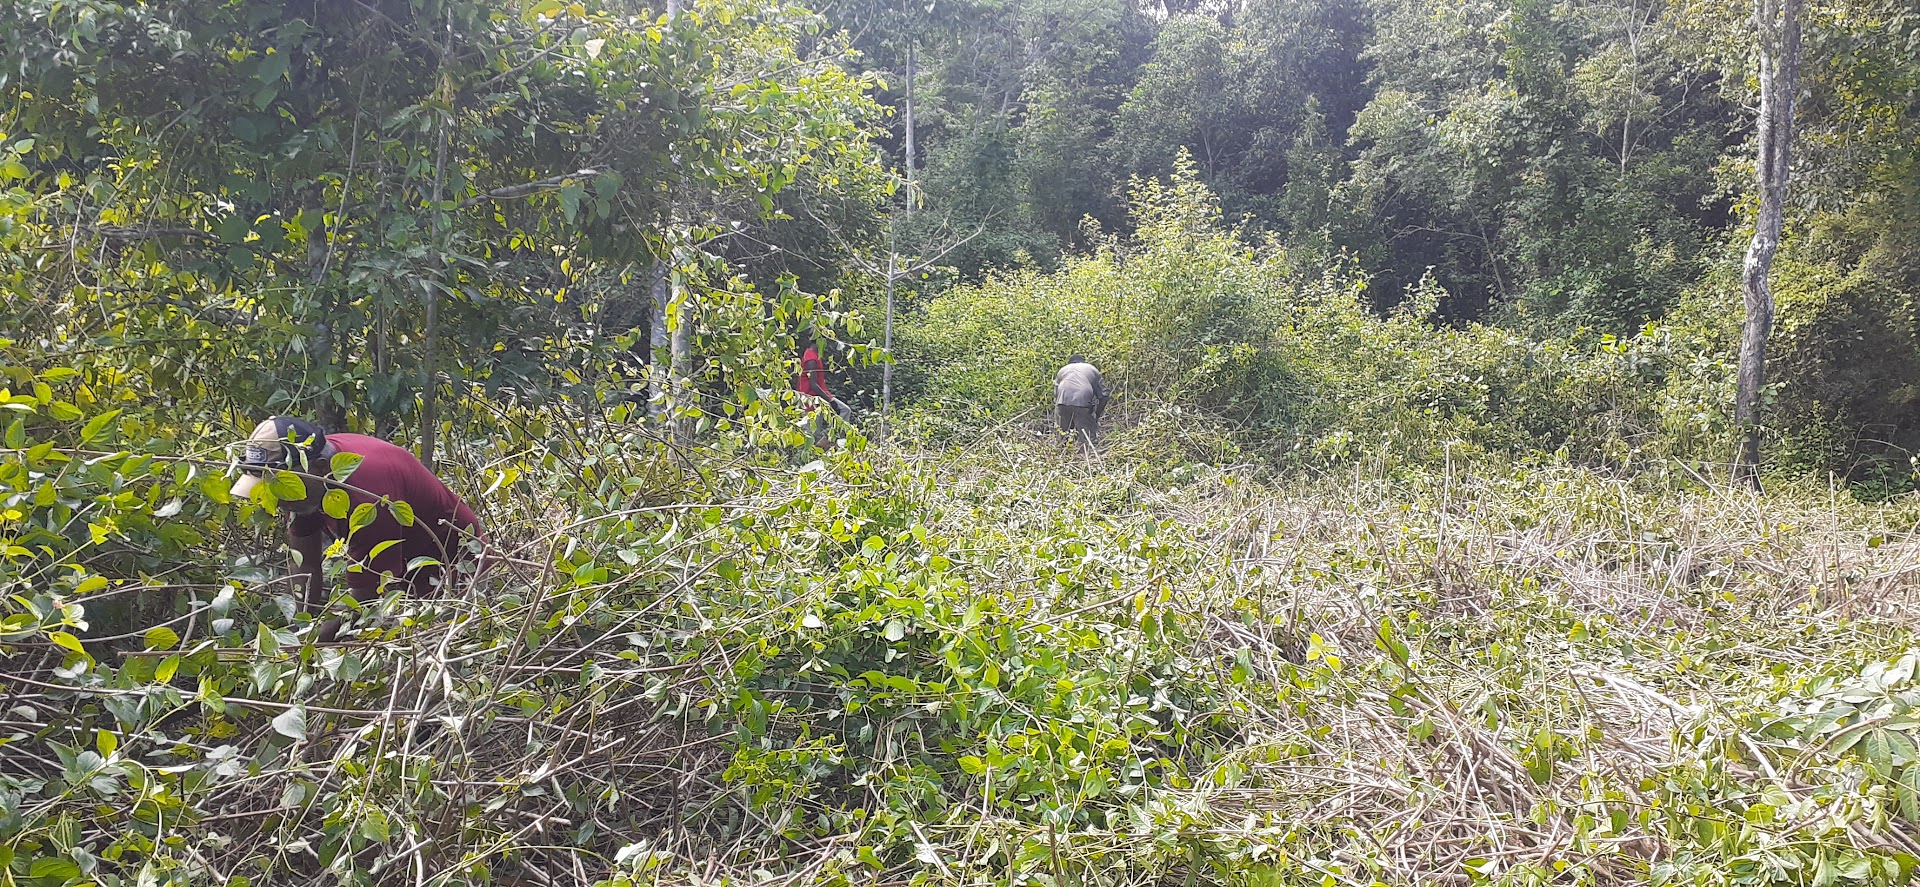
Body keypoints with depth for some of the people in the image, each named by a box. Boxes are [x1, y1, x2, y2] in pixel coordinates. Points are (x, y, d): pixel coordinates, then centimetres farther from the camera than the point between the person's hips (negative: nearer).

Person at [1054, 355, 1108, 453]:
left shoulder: (1062, 370, 35)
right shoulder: (1092, 369, 31)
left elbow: (1055, 394, 25)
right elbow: (1103, 396, 23)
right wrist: (1096, 417, 29)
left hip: (1063, 403, 2)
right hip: (1083, 403, -2)